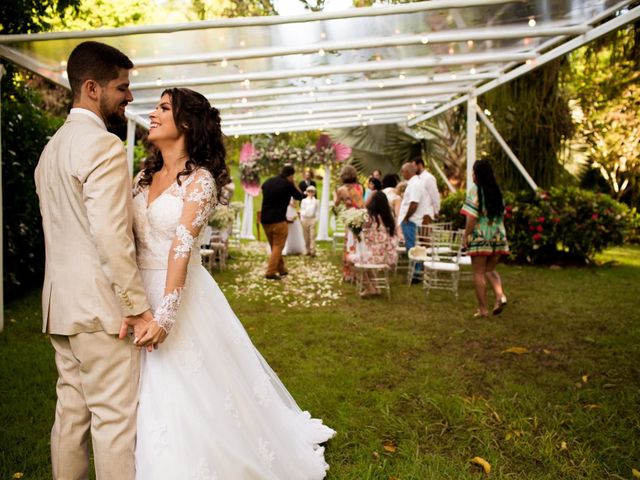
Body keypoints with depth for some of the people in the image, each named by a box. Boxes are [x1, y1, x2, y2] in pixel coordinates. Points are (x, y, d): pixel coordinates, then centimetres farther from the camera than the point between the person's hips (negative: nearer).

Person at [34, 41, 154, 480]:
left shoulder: (53, 146, 17)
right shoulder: (104, 146, -14)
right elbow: (111, 236, -22)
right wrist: (139, 306, -17)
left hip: (62, 304, 9)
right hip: (99, 305, -9)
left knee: (71, 410, 17)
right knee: (116, 417, 0)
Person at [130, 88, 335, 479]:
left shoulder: (199, 179, -9)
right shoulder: (145, 177, 10)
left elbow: (182, 247, -20)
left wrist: (165, 314, -27)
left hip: (183, 295, -6)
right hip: (140, 293, 6)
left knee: (194, 396, 5)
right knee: (153, 398, 15)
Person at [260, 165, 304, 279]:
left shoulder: (268, 182, 8)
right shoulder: (287, 184, -10)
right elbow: (300, 196, 1)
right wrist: (293, 184, 8)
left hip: (265, 219, 7)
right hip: (278, 220, -7)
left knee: (274, 246, 16)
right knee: (278, 247, 1)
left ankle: (282, 270, 25)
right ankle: (270, 273, -4)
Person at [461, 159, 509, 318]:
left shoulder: (475, 190, -9)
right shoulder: (497, 191, 10)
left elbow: (472, 216, -15)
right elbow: (501, 214, 13)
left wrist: (466, 235, -8)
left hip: (480, 237, -6)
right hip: (498, 236, 6)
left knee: (478, 273, 3)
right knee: (490, 270, 19)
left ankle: (483, 308, 5)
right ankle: (500, 295, -4)